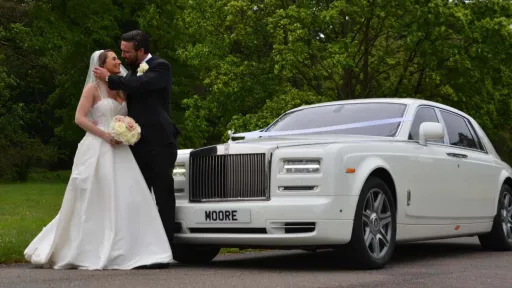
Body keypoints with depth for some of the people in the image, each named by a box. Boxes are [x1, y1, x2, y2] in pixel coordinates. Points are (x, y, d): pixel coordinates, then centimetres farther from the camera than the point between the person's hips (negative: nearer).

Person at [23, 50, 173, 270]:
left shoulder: (121, 90, 18)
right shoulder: (93, 88, -1)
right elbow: (79, 118, -8)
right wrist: (106, 136, -16)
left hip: (119, 151, 6)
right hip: (98, 149, -6)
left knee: (125, 200, -2)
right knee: (96, 201, -6)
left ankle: (122, 252, 2)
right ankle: (90, 254, 1)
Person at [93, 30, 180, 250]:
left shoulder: (160, 67, -5)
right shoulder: (133, 71, 17)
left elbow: (138, 85, -22)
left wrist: (109, 79, -10)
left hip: (158, 143, -8)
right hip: (138, 143, 8)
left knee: (163, 196, -4)